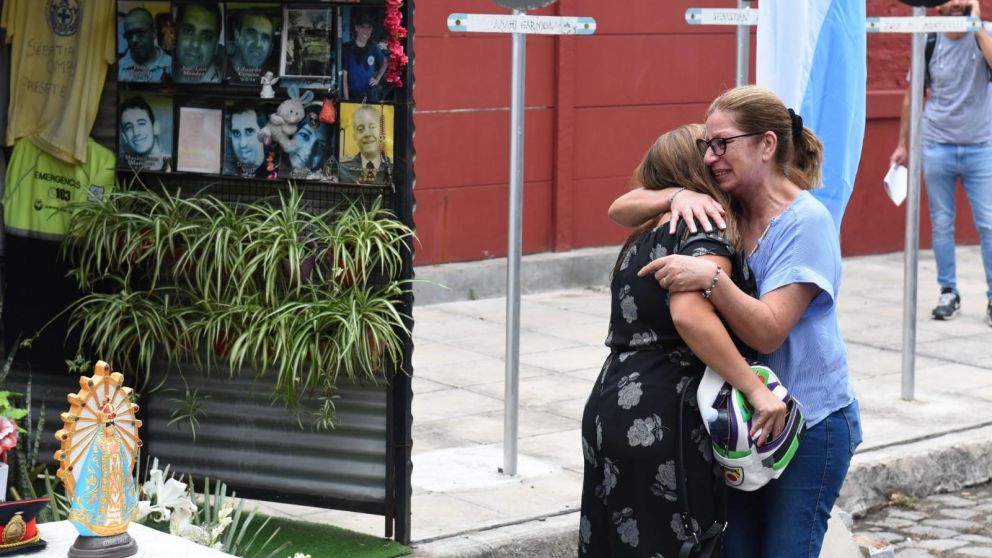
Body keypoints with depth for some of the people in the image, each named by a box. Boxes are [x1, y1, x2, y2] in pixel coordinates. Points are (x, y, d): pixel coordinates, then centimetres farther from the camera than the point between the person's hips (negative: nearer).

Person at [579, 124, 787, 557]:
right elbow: (690, 315, -26)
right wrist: (755, 389, -24)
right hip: (660, 424, -9)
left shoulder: (648, 236, 16)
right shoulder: (708, 231, -10)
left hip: (612, 406, 9)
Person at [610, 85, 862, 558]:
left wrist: (712, 279, -37)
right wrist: (676, 196, -18)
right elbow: (620, 210, 1)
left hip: (808, 425, -6)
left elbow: (767, 332, -23)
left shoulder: (806, 222, -17)